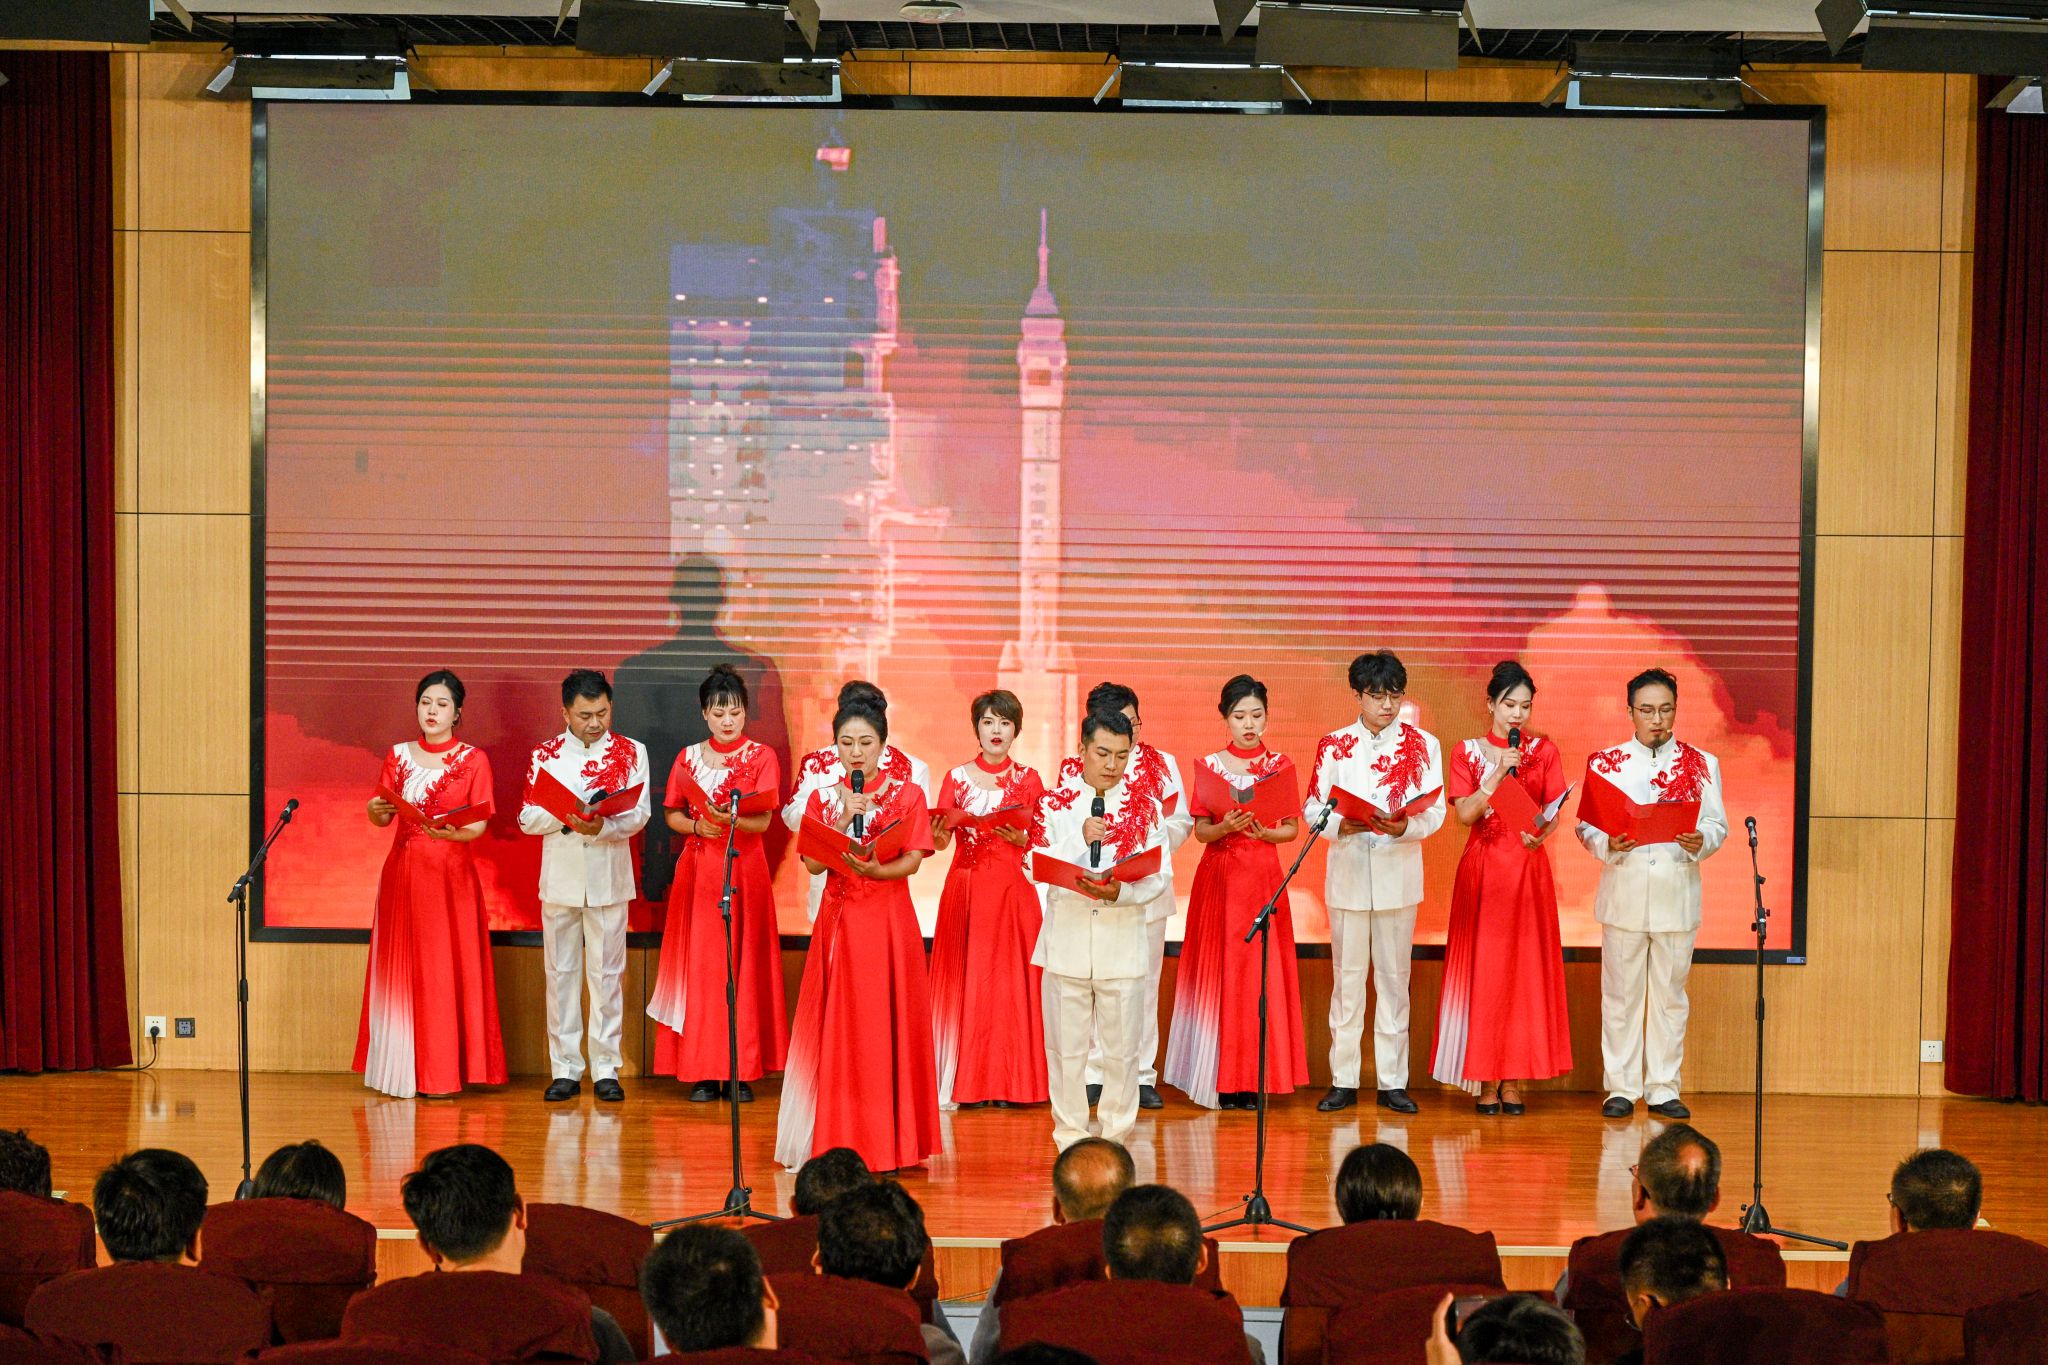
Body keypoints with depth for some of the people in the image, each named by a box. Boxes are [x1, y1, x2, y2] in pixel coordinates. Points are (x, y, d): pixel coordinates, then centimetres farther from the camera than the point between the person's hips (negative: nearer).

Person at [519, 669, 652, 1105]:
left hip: (609, 879, -1)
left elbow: (639, 814, -4)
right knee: (561, 972, 4)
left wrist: (603, 826, -23)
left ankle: (606, 1069, 6)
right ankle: (564, 1069, 9)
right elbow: (527, 818, 2)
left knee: (607, 972, 1)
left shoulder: (632, 752, 4)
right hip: (560, 878, 1)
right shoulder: (545, 754, 6)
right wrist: (564, 817, -17)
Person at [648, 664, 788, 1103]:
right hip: (698, 869, 2)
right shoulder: (688, 758, 10)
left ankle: (740, 1070, 0)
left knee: (743, 965, -3)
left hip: (745, 869, -2)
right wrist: (698, 826, -10)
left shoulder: (761, 757, 3)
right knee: (699, 964, -2)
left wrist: (732, 818, -26)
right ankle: (703, 1071, 2)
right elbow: (672, 815, 10)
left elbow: (763, 822, -6)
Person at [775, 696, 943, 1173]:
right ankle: (838, 1142, 4)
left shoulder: (907, 794, 3)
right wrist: (843, 819, -12)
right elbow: (813, 862, -1)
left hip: (889, 921, -2)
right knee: (837, 1027, 0)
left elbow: (912, 860, -6)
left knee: (887, 1026, -3)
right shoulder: (822, 799, 10)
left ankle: (887, 1145, 2)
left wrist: (874, 869, -22)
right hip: (838, 920, 2)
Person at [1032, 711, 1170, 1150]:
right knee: (1066, 1046, 5)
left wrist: (1119, 891, -21)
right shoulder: (1053, 803, 3)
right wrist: (1080, 838, -18)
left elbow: (1156, 878, -2)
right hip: (1067, 932, 0)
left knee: (1122, 1046, 4)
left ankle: (1116, 1140, 17)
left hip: (1123, 936, 0)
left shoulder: (1145, 806, 4)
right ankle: (1070, 1139, 16)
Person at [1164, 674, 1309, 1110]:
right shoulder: (1210, 765, 4)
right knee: (1218, 971, -2)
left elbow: (1293, 829, 5)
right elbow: (1201, 832, 2)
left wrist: (1264, 832, -14)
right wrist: (1225, 827, -18)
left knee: (1260, 971, -2)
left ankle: (1253, 1078, 2)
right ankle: (1222, 1079, 2)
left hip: (1263, 877, 0)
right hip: (1218, 877, 0)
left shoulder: (1280, 766, 5)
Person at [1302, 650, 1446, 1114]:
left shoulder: (1423, 745, 3)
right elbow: (1313, 809, 2)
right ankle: (1343, 1081, 11)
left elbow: (1436, 812, -1)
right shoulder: (1333, 745, 3)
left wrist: (1405, 827, -21)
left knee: (1394, 976, 5)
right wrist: (1340, 825, -19)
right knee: (1347, 977, 5)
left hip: (1399, 873, 0)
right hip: (1348, 873, 0)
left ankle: (1392, 1081, 12)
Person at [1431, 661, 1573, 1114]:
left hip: (1529, 871, 1)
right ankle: (1485, 1081, 2)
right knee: (1482, 970, -2)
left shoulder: (1544, 751, 7)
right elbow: (1465, 813, -6)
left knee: (1525, 971, 0)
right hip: (1482, 869, -1)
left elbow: (1554, 813, 4)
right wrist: (1498, 774, -16)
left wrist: (1540, 834, -17)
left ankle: (1513, 1080, 5)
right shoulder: (1467, 753, 4)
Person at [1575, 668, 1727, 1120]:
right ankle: (1621, 1087, 9)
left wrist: (1700, 841, -17)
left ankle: (1664, 1088, 11)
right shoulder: (1606, 762, 6)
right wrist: (1608, 843, -17)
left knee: (1670, 993, 5)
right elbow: (1585, 825, 3)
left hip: (1678, 892, 1)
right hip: (1623, 891, -1)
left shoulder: (1701, 765, 9)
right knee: (1621, 993, 2)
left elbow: (1717, 824, 5)